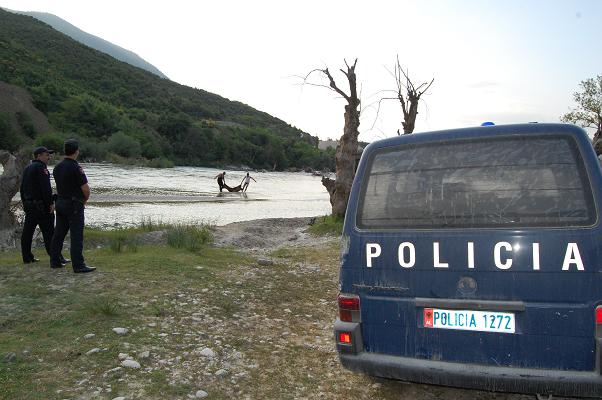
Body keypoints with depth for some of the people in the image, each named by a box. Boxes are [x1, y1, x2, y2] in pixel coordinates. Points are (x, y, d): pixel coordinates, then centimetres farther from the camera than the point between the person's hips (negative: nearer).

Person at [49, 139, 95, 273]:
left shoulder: (57, 167, 8)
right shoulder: (75, 168, -17)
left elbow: (58, 186, 15)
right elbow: (86, 189, -17)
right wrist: (85, 200, 4)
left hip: (60, 202, 8)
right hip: (74, 205, -8)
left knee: (59, 233, 16)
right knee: (77, 236, -6)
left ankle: (54, 261, 24)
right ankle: (78, 265, -6)